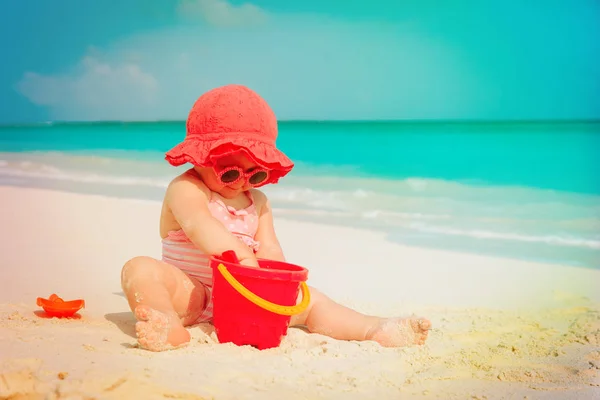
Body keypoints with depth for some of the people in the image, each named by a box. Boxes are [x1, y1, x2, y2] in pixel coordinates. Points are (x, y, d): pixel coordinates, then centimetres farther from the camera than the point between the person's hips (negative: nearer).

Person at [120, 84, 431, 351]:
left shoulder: (257, 202, 14)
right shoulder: (186, 189, -7)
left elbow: (269, 249, 5)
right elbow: (200, 225, -28)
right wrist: (242, 254, -42)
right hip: (191, 292, -5)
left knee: (309, 300, -5)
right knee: (141, 270, -32)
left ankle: (375, 329, -13)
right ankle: (170, 327, -54)